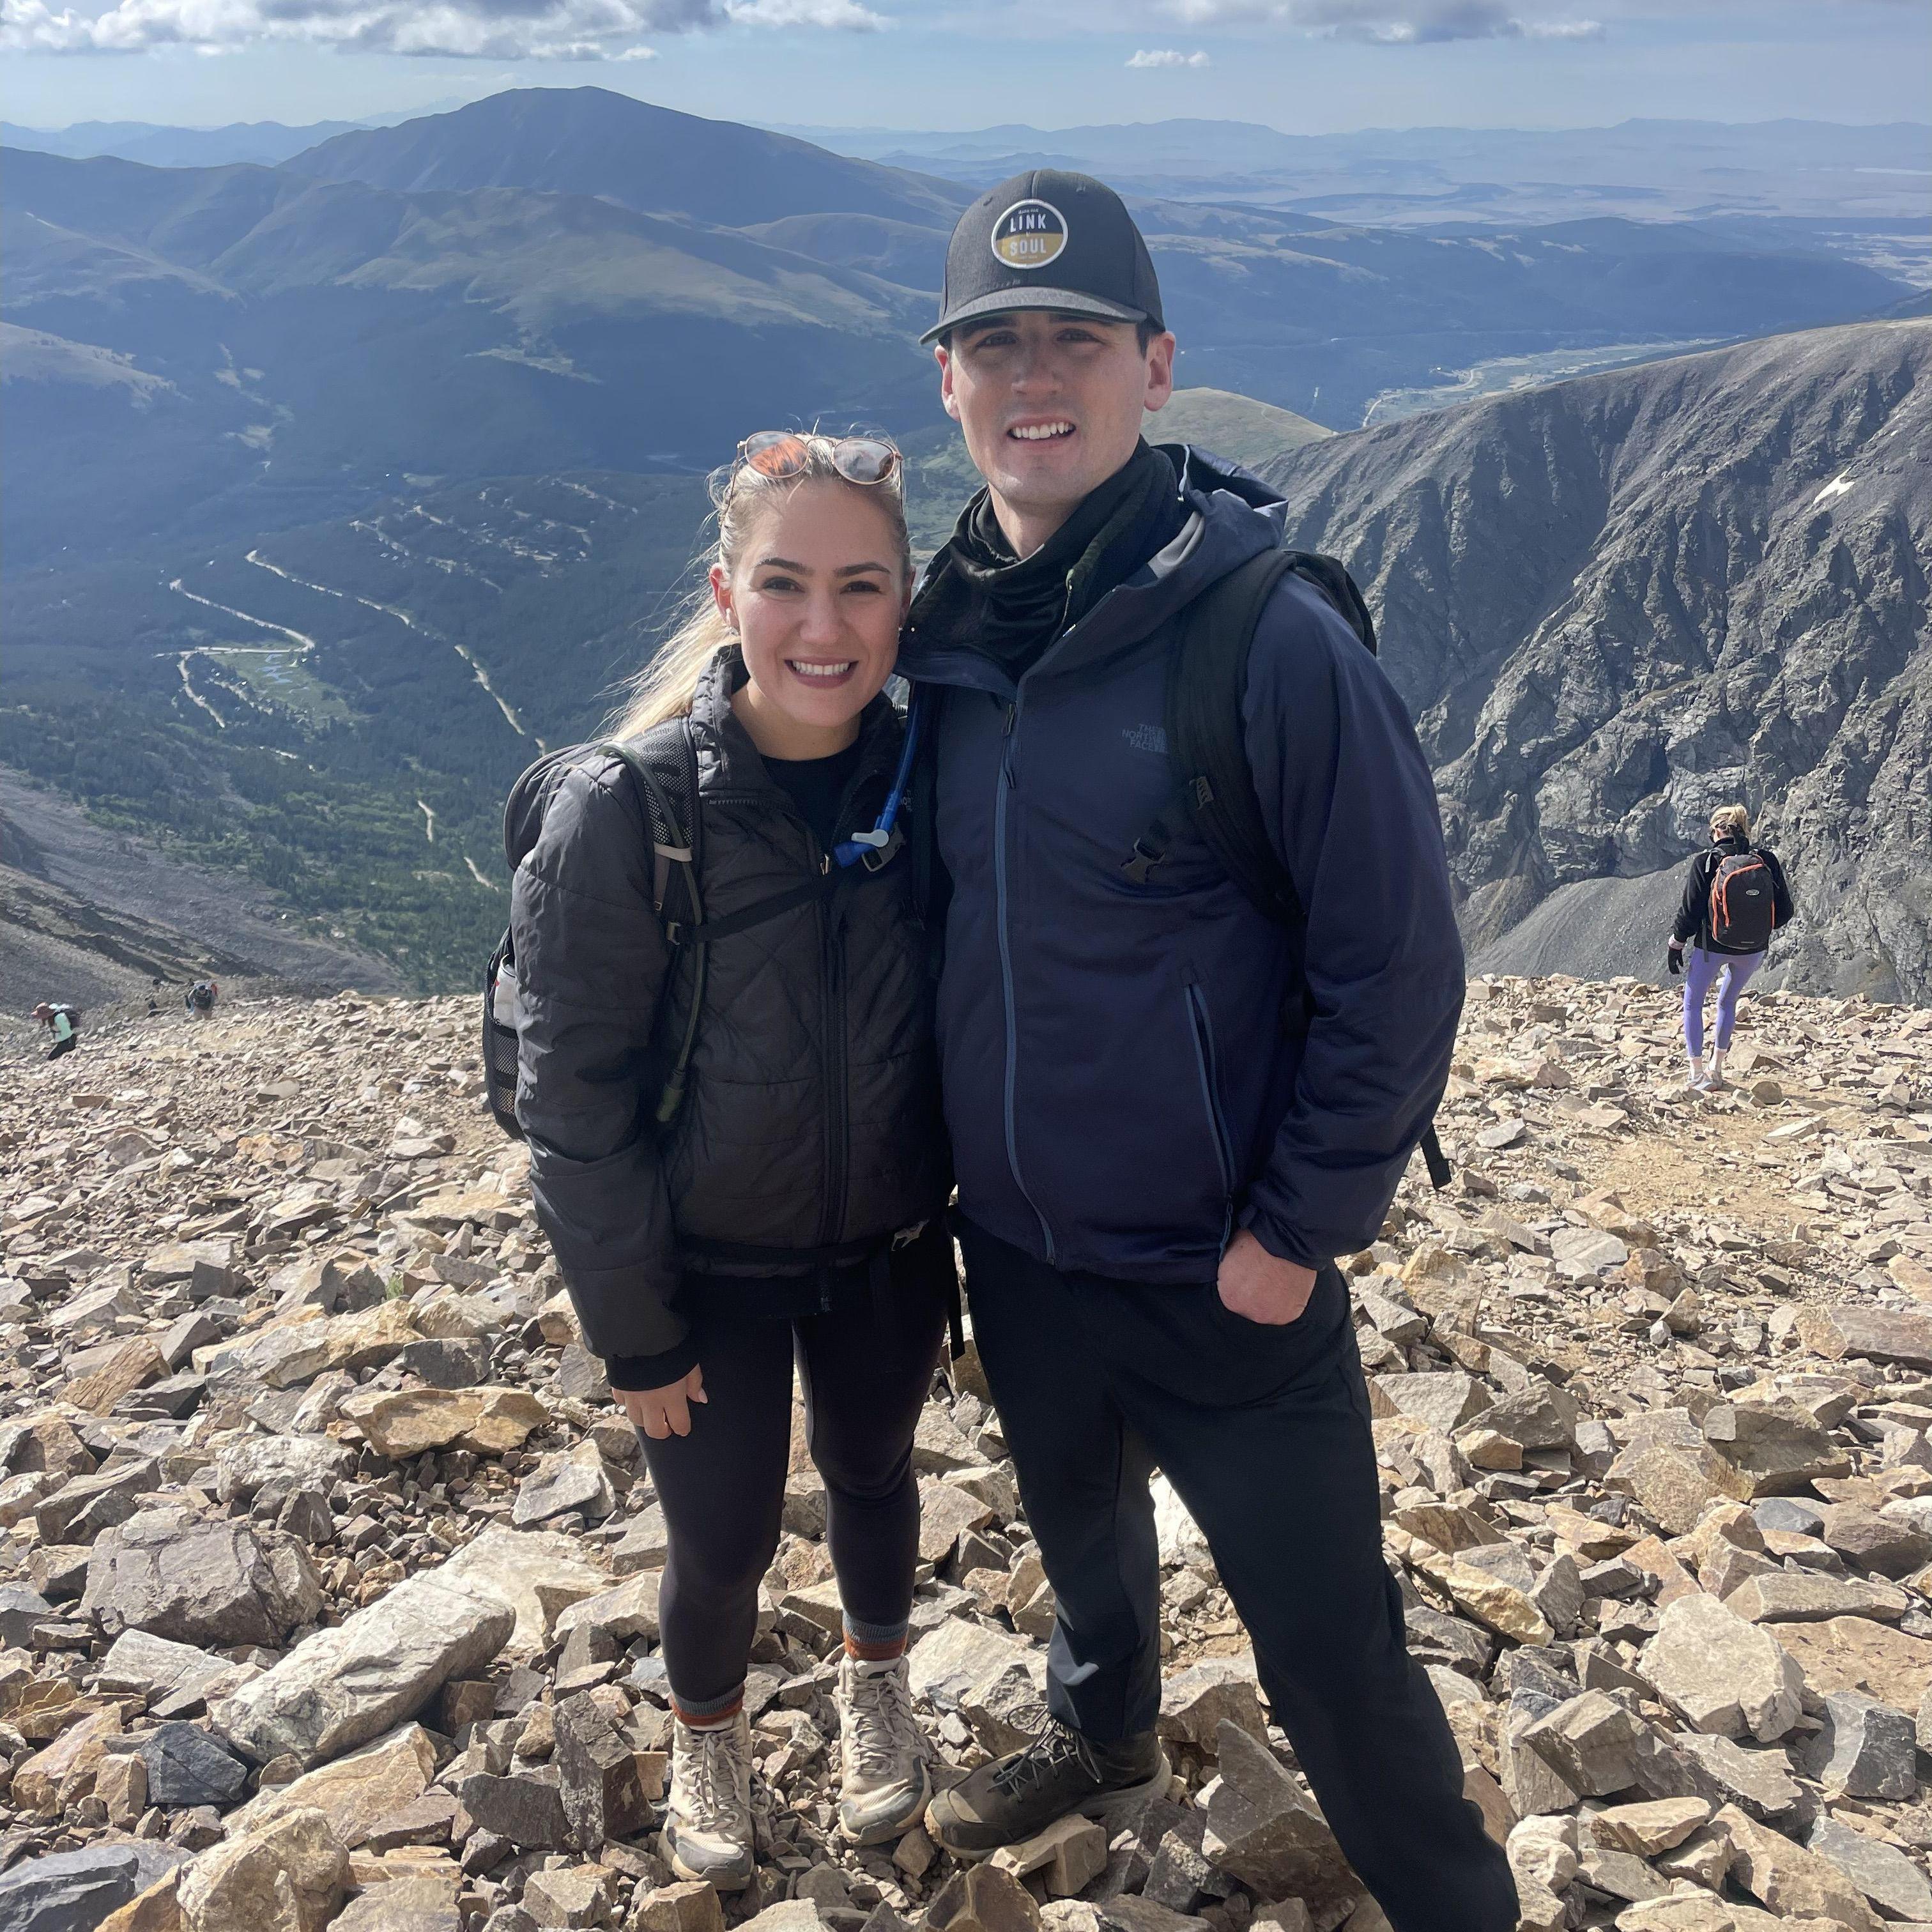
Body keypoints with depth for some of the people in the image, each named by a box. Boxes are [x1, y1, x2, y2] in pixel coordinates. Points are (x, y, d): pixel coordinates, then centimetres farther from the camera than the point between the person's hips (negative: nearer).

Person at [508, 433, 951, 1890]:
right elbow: (574, 1095, -15)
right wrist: (634, 1329, -11)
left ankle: (877, 1687, 54)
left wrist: (961, 1239, 4)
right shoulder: (622, 813, -22)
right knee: (723, 1542, 12)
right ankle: (708, 1732, 45)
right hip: (712, 1273, -2)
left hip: (891, 1254, 3)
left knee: (872, 1472, 23)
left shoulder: (927, 783, -12)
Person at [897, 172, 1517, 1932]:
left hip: (1225, 1276, -5)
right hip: (1013, 1246, 6)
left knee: (1326, 1644, 6)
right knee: (1081, 1529, 28)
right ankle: (1104, 1740, 57)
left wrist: (1299, 1234, -15)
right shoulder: (949, 633, -1)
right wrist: (951, 1158, 9)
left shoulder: (1275, 642, -19)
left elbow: (1398, 964, -16)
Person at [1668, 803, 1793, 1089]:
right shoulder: (1767, 860, -6)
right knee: (1728, 1002, 26)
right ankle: (1716, 1069, 30)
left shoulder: (1704, 862, -14)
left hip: (1712, 947, -3)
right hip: (1753, 951, 3)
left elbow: (1690, 910, -10)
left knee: (1693, 1004, 17)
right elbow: (1784, 912, -1)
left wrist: (1676, 944, 4)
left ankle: (1696, 1072, 14)